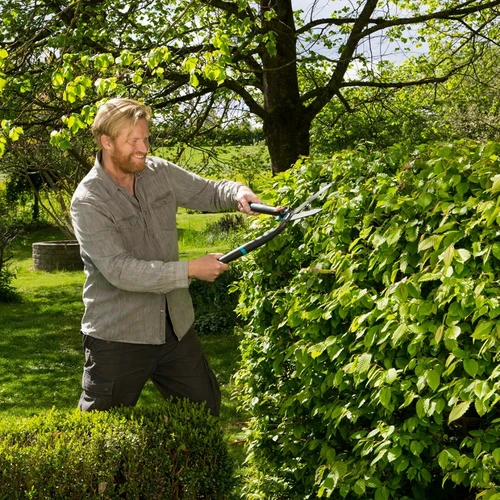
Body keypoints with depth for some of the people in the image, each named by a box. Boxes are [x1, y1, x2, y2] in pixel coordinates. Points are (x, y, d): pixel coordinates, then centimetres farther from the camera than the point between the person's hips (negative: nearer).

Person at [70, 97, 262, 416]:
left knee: (207, 411, 16)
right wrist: (190, 270, -25)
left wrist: (239, 193, -12)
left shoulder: (160, 172, -1)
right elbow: (120, 270, -26)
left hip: (176, 327, 6)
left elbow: (210, 192, 12)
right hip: (118, 339, -5)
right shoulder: (88, 201, -18)